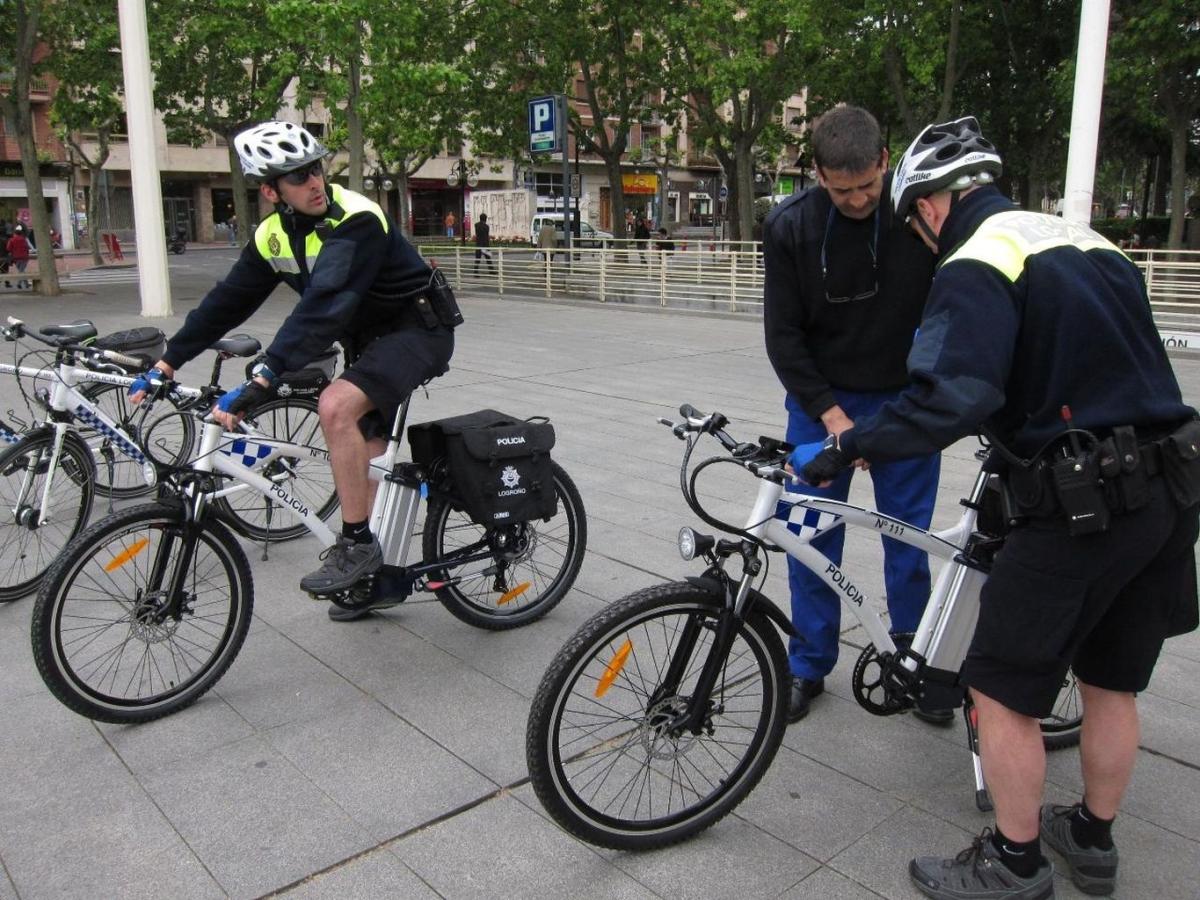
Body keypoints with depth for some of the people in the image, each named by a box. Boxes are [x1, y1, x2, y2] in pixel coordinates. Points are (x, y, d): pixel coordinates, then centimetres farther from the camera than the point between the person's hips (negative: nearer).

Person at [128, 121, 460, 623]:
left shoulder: (356, 219, -26)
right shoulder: (273, 238, -2)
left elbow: (323, 306, -36)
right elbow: (227, 302, 5)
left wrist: (261, 380, -43)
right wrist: (167, 364, 3)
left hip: (419, 330, -8)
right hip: (368, 339, 8)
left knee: (337, 406, -30)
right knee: (365, 460, 10)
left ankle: (356, 545, -17)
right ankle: (382, 573, 27)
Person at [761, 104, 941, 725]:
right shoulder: (790, 227, -12)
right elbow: (783, 333, -9)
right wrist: (829, 412, -16)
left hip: (906, 400, 0)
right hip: (820, 401, 1)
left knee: (909, 539, 6)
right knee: (811, 539, 6)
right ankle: (809, 667, 22)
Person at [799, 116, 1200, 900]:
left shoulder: (977, 265, -12)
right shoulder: (1088, 240, 15)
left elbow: (951, 396, -27)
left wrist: (850, 444, -18)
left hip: (1081, 506, -9)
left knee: (1002, 688, 6)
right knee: (1113, 682, 20)